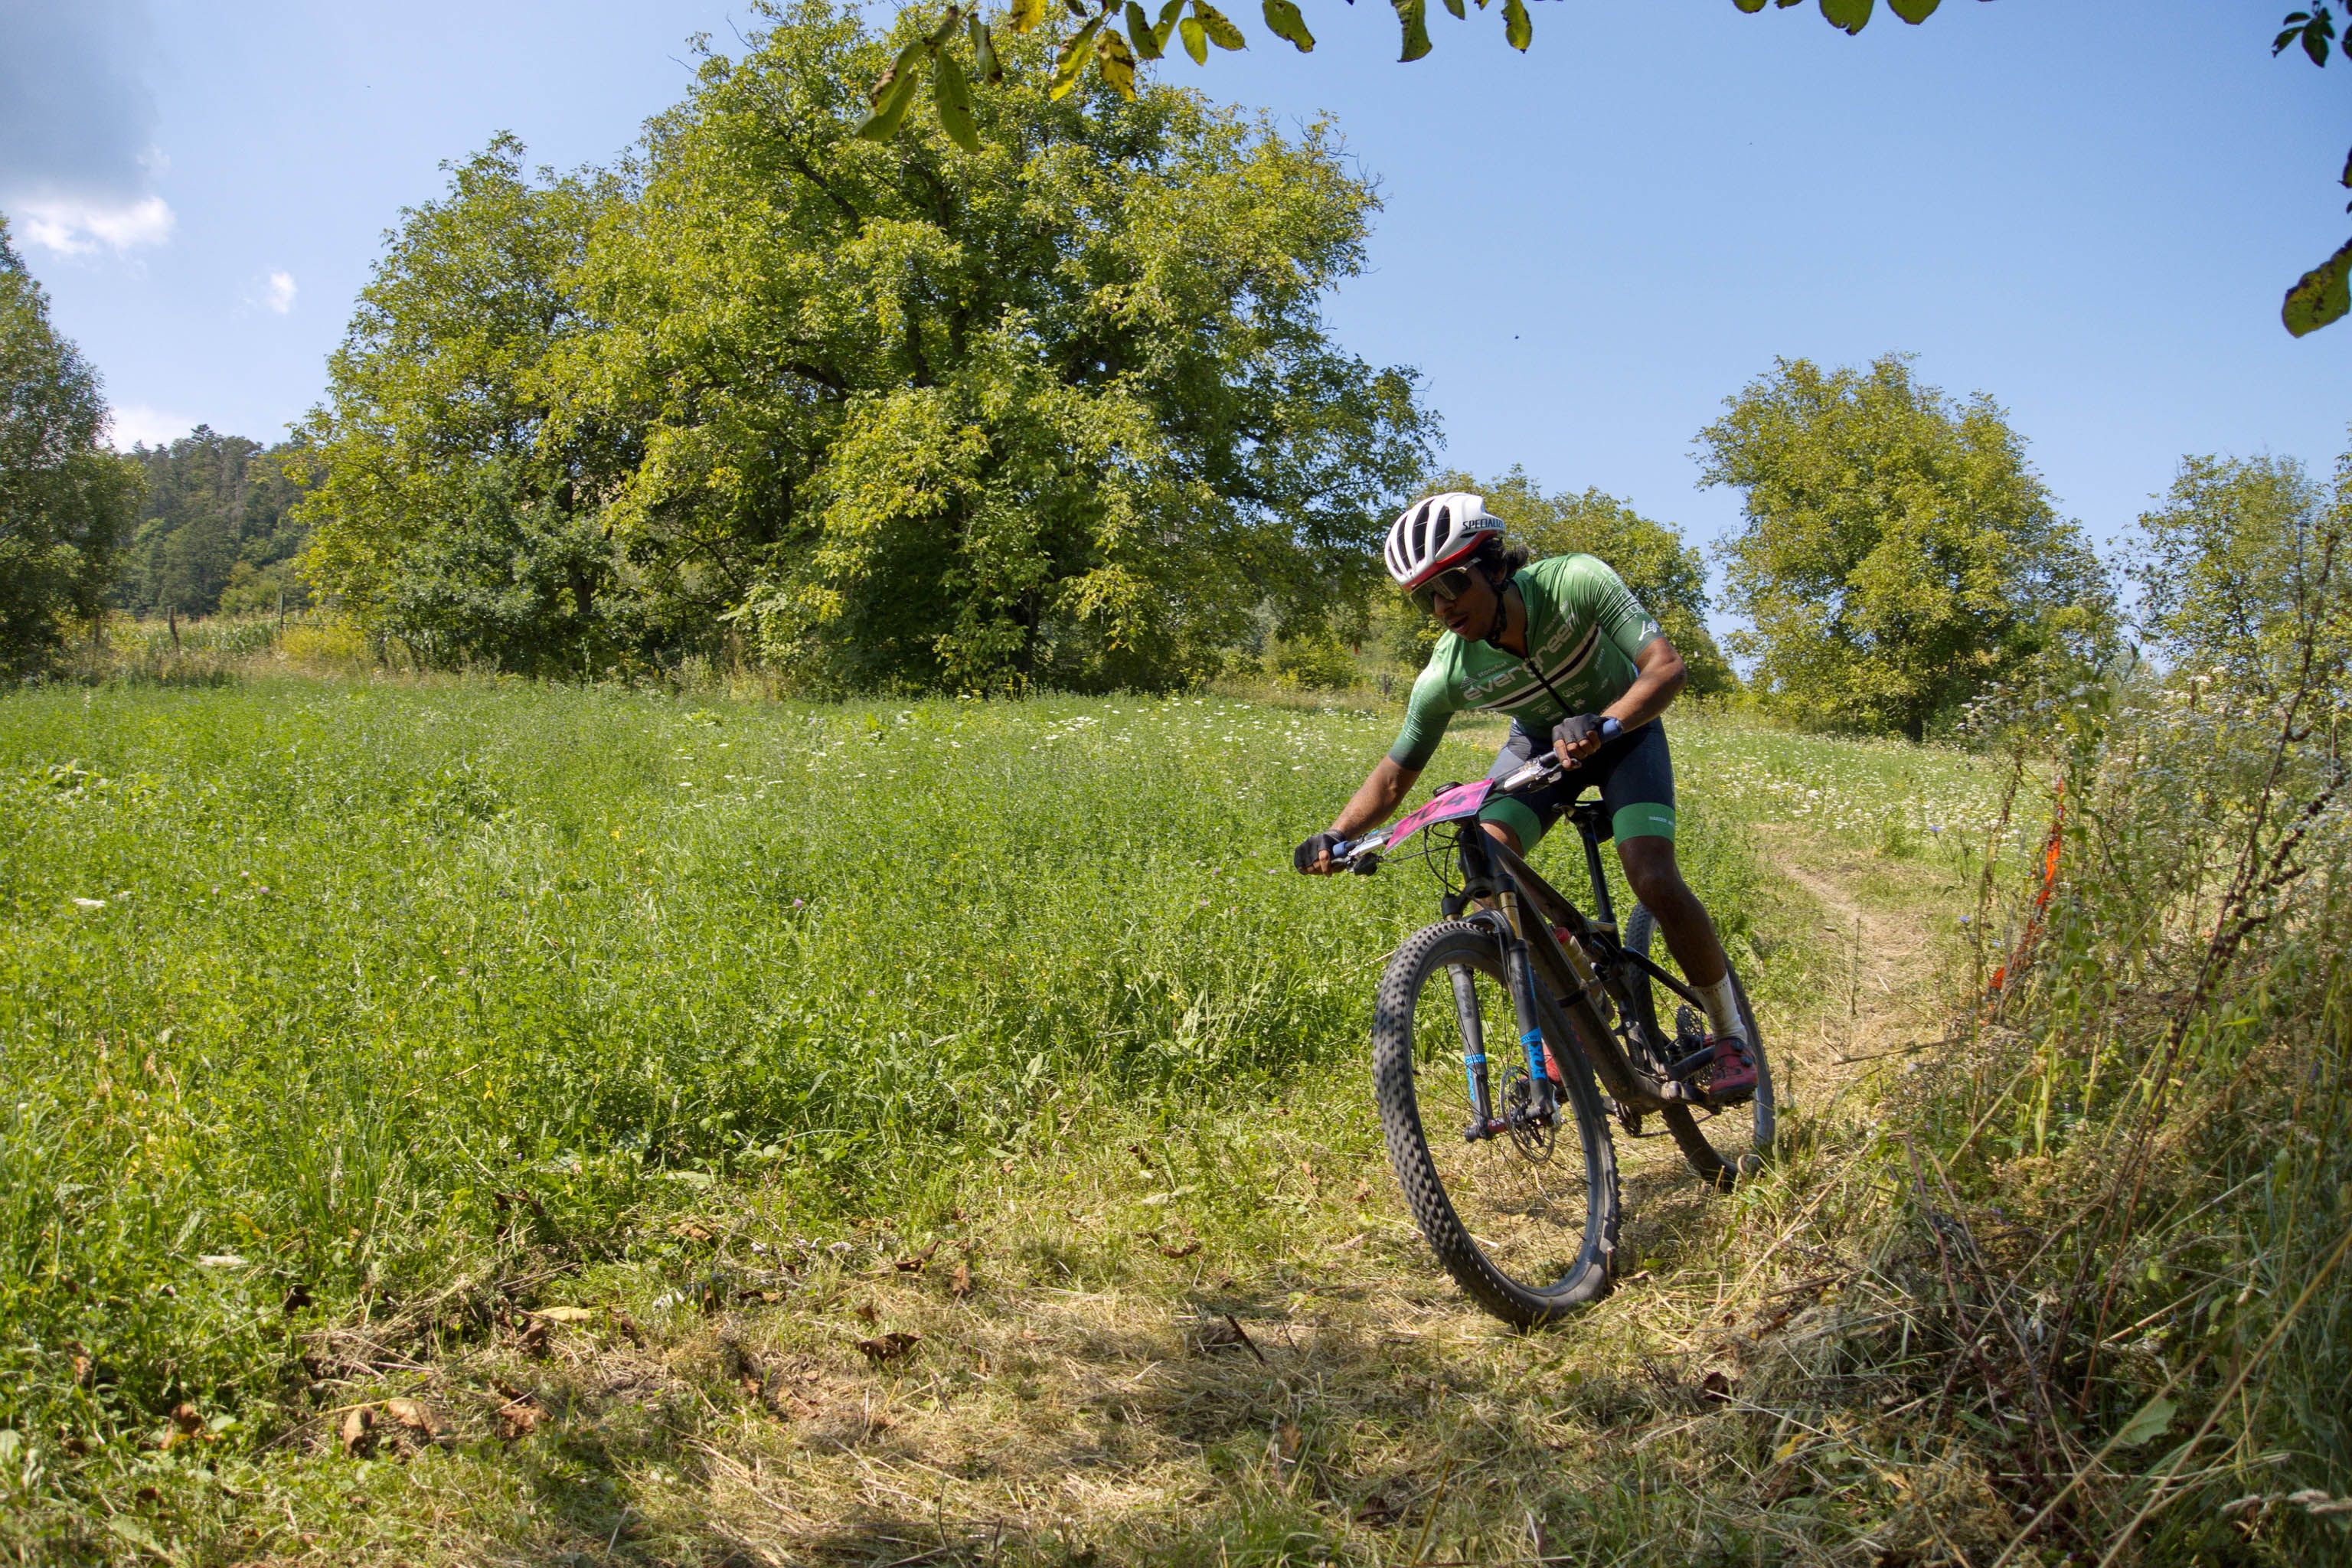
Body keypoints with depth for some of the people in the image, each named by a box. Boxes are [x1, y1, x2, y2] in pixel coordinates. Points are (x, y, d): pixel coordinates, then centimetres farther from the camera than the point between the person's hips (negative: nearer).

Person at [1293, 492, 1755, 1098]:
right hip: (1540, 741, 3)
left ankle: (1729, 1035, 2)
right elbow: (1395, 774, -14)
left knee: (1655, 883, -23)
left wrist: (1604, 725, -56)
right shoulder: (1447, 674, -24)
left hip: (1624, 730, -2)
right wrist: (1336, 836, -31)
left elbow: (1666, 666, -37)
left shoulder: (1577, 582, -32)